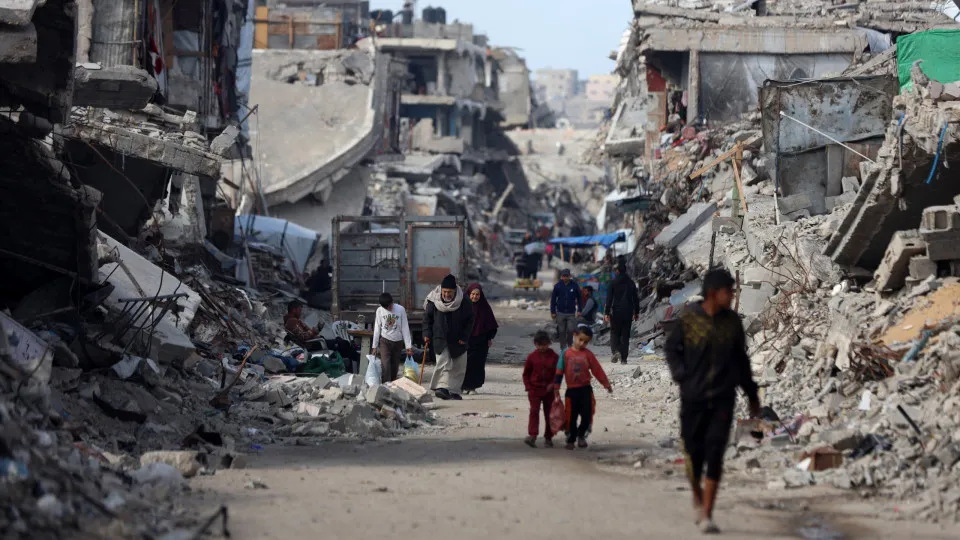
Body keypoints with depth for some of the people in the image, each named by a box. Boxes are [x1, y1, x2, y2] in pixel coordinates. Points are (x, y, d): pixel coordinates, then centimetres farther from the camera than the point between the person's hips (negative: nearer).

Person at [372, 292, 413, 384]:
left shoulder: (400, 310, -6)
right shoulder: (380, 311, -3)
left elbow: (405, 328, -3)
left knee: (395, 366, 6)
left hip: (398, 342, 1)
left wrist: (408, 346, -4)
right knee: (385, 365, -16)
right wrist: (374, 346, 4)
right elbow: (377, 329, 4)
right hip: (385, 341, -1)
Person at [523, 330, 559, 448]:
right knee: (534, 411, -12)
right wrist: (528, 387, -3)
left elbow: (558, 373, 3)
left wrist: (553, 384, -10)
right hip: (535, 389, -1)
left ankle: (548, 438, 17)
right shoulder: (532, 357, 1)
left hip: (549, 390, 1)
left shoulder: (554, 357, -1)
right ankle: (532, 436, -19)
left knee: (549, 413, 7)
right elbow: (526, 373, 7)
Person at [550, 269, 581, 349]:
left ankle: (570, 345, 16)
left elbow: (579, 298, 6)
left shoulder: (574, 285, -2)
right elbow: (553, 299, 5)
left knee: (570, 330, -8)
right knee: (561, 331, 4)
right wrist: (553, 312, 2)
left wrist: (579, 310, 1)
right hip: (560, 313, 1)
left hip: (571, 313, -1)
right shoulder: (557, 286, 0)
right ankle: (563, 348, 15)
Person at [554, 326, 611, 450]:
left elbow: (597, 370, 5)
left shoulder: (588, 354, 1)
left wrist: (606, 384, 7)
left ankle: (581, 435, 18)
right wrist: (556, 389, -2)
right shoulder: (566, 354, -2)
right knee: (571, 417, 5)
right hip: (571, 390, -1)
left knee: (587, 415, -5)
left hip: (586, 389, 1)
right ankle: (571, 440, 19)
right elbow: (559, 371, 0)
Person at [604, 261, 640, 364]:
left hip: (616, 313, -2)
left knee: (615, 333, 8)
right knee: (625, 335, 7)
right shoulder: (631, 283, 5)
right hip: (628, 312, 2)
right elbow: (636, 299, 9)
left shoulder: (613, 282, -6)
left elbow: (609, 299, -8)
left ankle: (616, 351, -17)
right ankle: (624, 358, 4)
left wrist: (606, 313, -7)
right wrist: (637, 312, 18)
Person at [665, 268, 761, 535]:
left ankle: (707, 516, -5)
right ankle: (697, 496, 36)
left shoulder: (732, 321, 3)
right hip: (693, 397, -1)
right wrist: (681, 375, -8)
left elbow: (741, 359, 13)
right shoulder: (689, 319, -5)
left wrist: (751, 393, 17)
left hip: (723, 399, 1)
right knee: (694, 452, 5)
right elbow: (672, 348, 7)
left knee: (715, 454, -7)